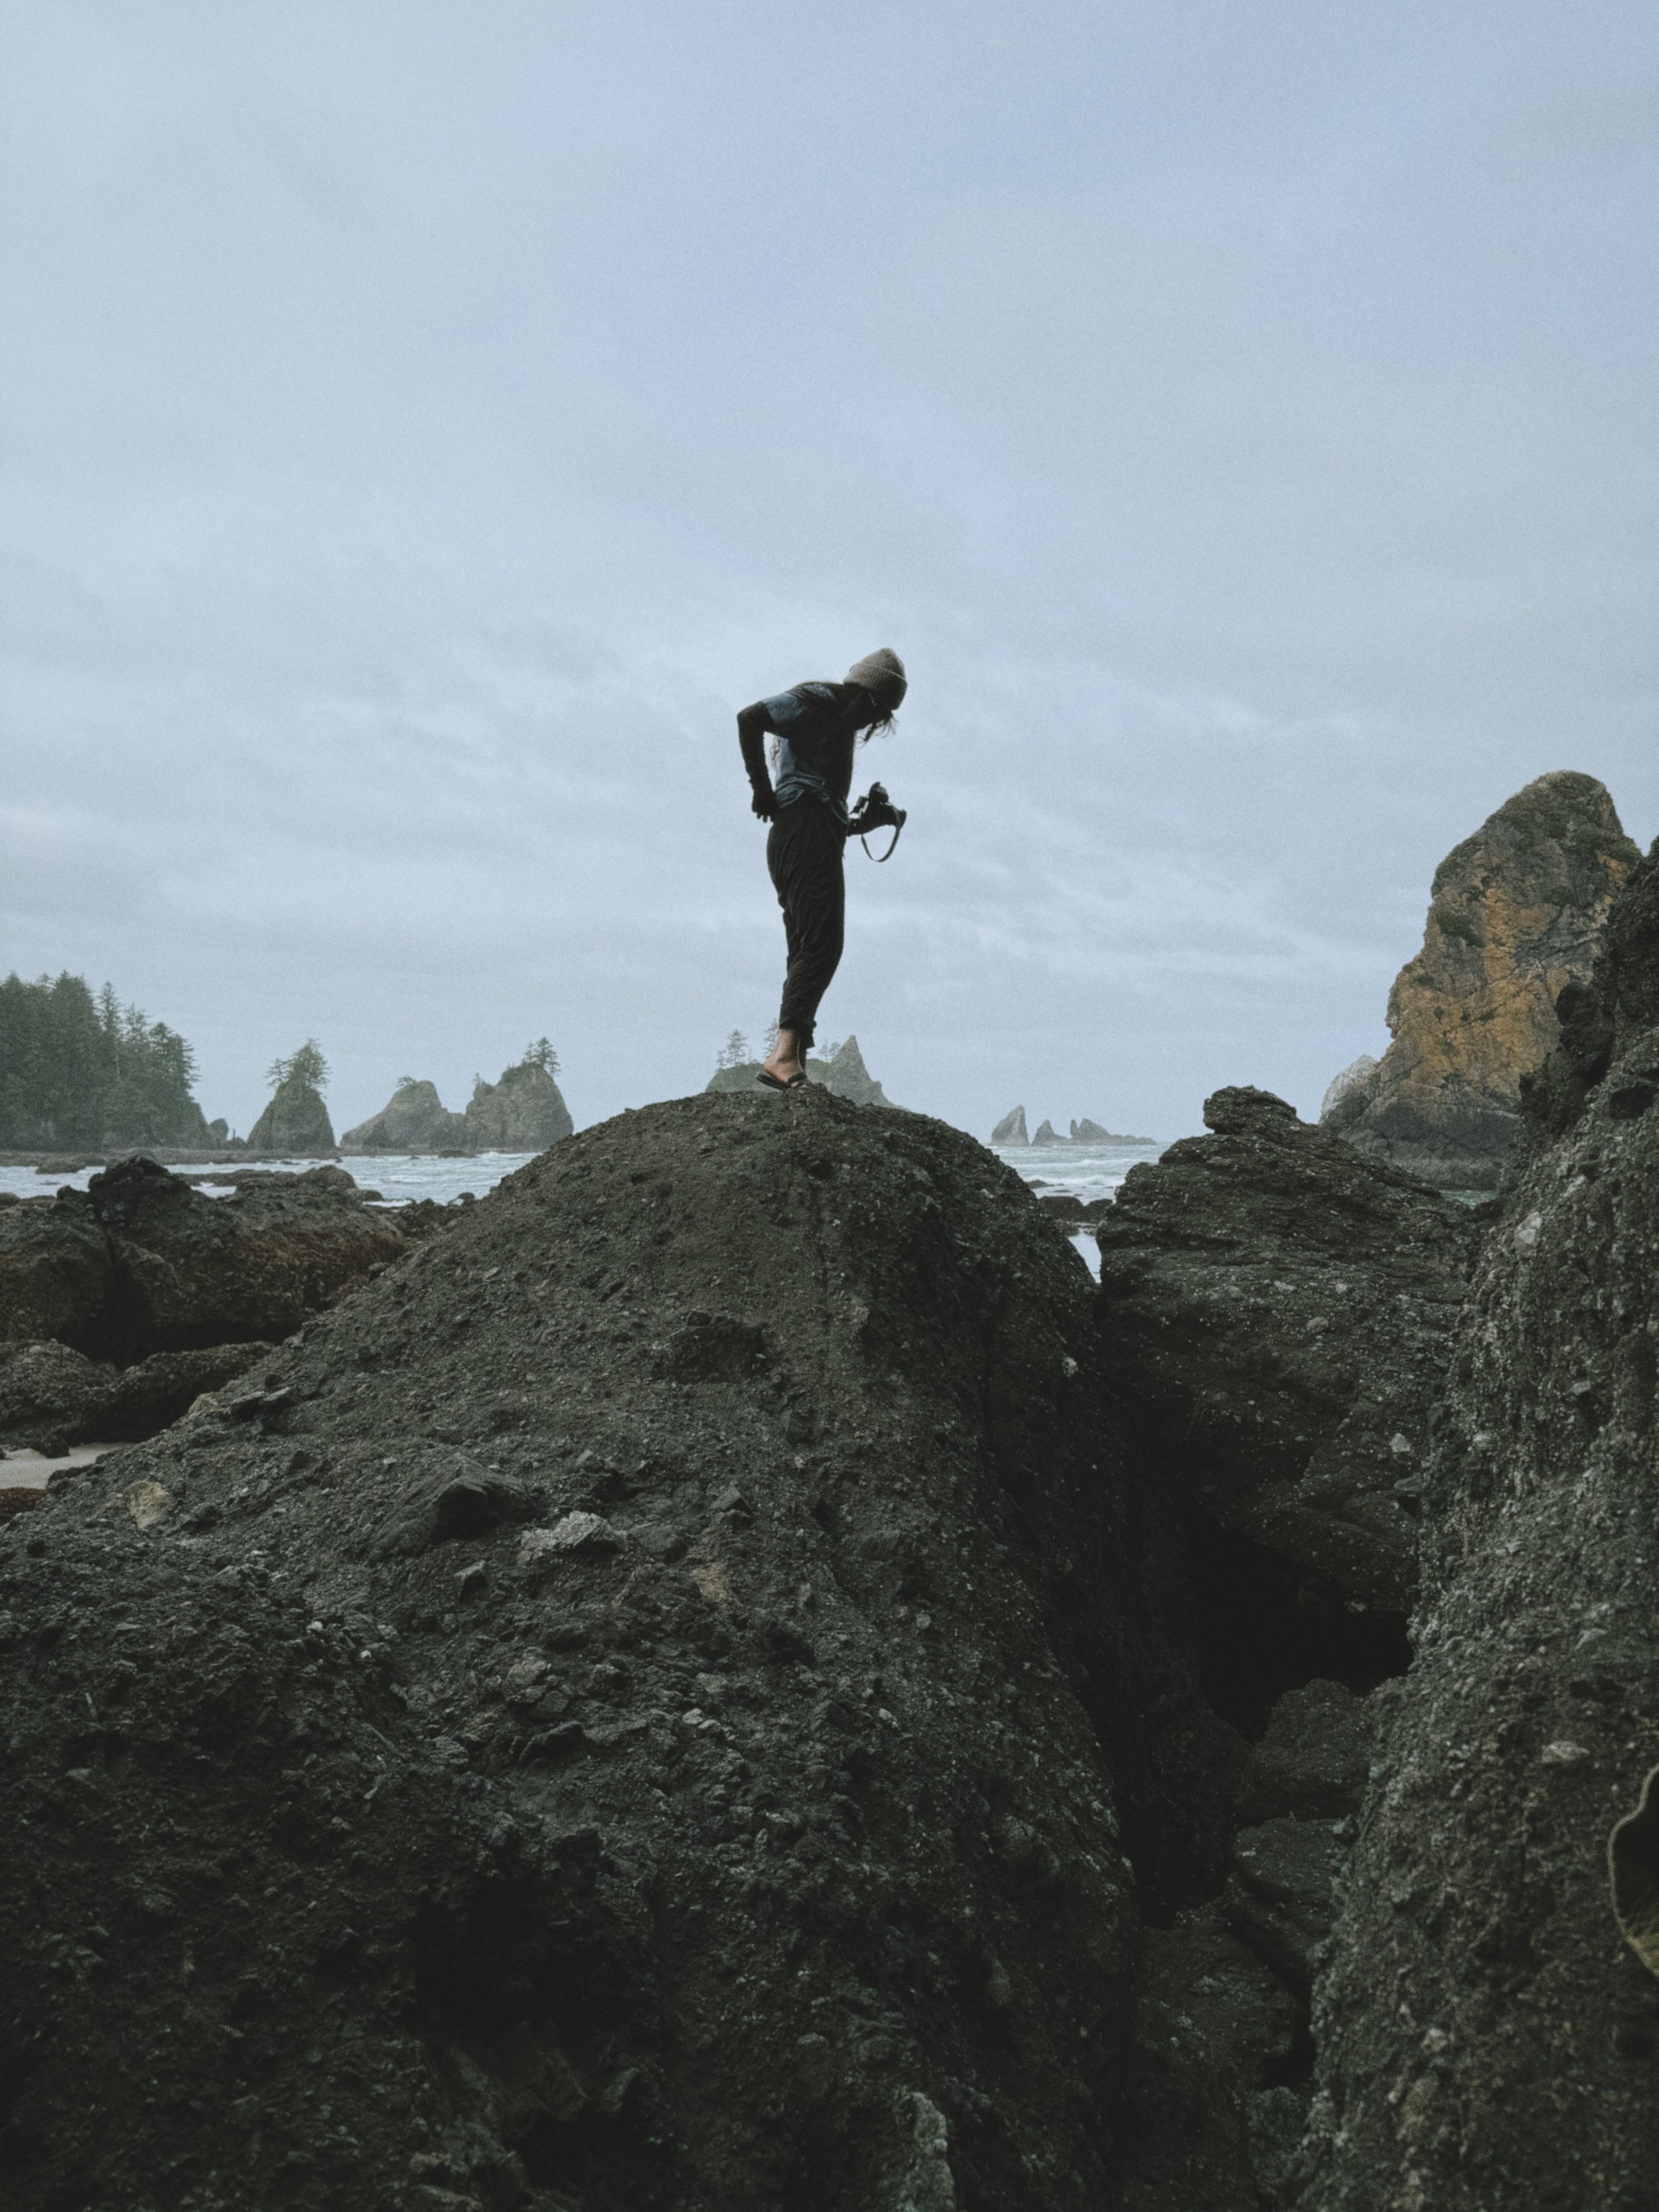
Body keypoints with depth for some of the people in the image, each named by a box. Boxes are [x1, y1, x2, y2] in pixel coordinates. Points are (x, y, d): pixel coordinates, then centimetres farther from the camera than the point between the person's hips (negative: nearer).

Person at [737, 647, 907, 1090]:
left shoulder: (841, 723, 29)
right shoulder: (817, 700, 0)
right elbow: (749, 718, -14)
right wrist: (762, 789, -13)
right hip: (806, 828, -11)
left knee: (808, 953, 4)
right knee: (822, 943, -23)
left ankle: (794, 1067, -1)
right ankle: (784, 1053, -35)